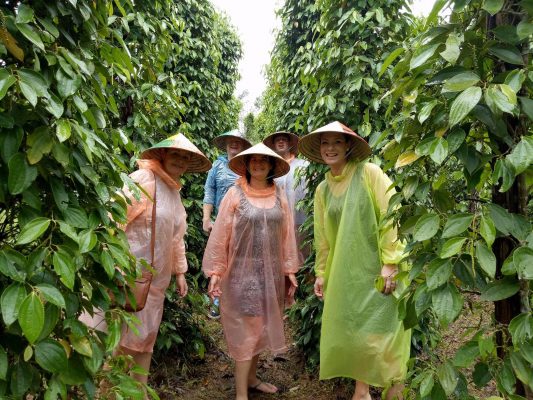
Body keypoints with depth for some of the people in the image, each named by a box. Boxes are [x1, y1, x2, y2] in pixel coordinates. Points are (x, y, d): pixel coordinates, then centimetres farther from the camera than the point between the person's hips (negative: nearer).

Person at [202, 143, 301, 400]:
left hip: (270, 272, 4)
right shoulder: (235, 194, -7)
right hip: (242, 271, -4)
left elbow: (287, 235, 6)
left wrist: (290, 269, 6)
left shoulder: (280, 196, 3)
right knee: (244, 330, 1)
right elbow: (220, 235, -7)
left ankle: (251, 378, 35)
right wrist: (215, 271, -9)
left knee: (260, 326, 15)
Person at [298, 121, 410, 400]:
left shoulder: (369, 173, -7)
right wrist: (321, 273, 13)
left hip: (377, 270, -5)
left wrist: (391, 263, -17)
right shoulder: (322, 190, 9)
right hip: (344, 274, 5)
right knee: (349, 331, 10)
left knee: (381, 332, -1)